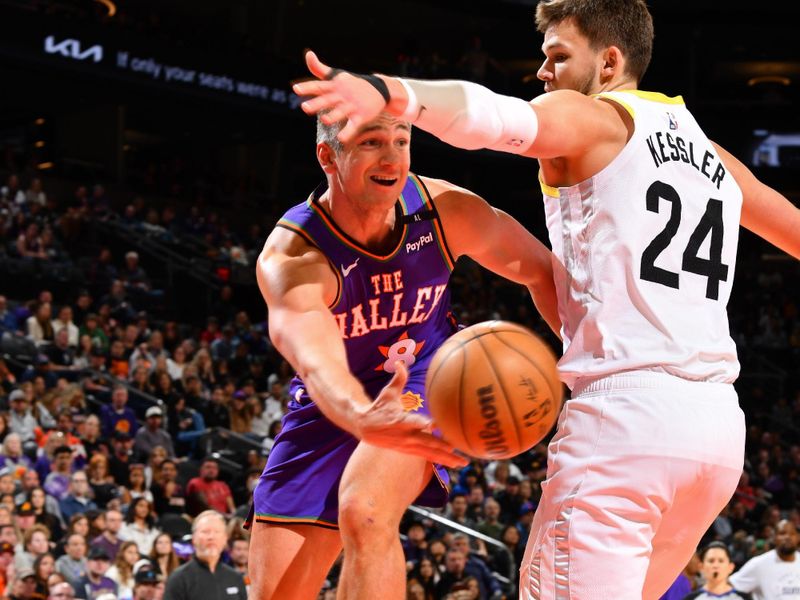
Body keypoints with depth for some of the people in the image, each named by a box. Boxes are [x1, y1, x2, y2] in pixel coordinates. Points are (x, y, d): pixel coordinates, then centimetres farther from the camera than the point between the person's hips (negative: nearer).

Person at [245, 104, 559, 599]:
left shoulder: (446, 211, -21)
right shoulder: (290, 257, -29)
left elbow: (540, 270, -2)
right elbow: (316, 358, -49)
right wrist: (362, 419, -70)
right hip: (335, 404, 1)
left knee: (364, 511, -32)